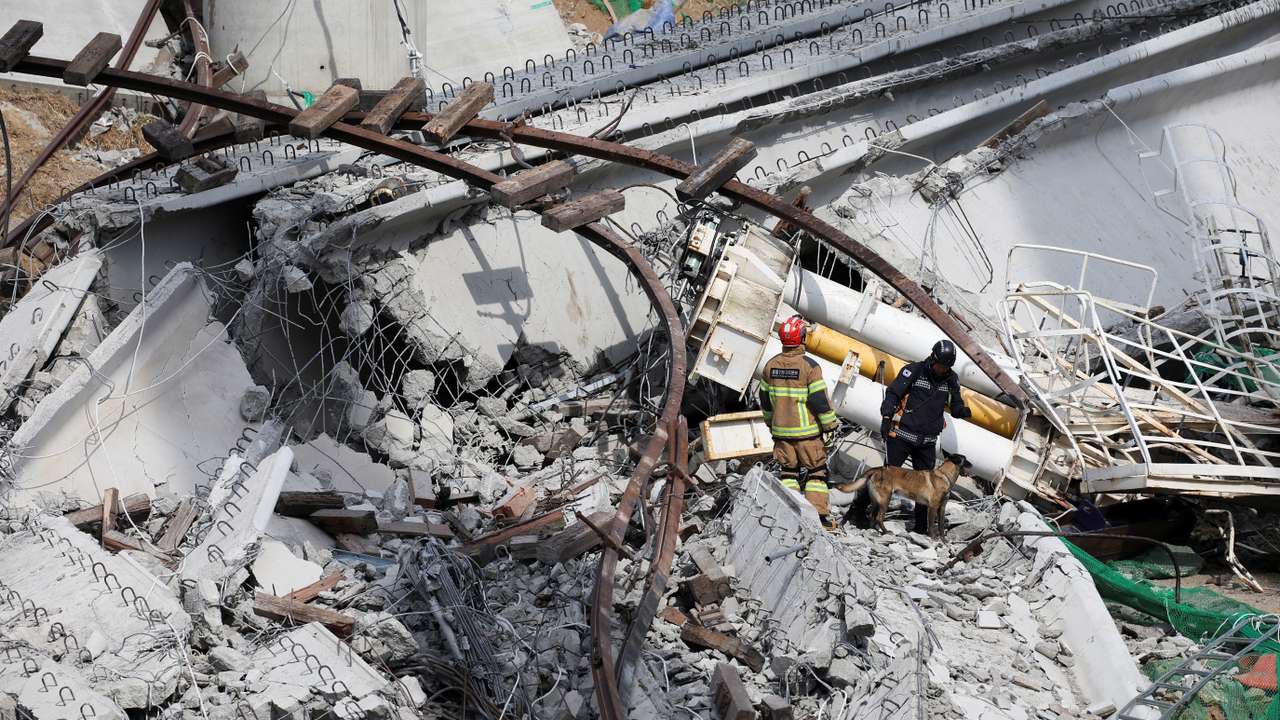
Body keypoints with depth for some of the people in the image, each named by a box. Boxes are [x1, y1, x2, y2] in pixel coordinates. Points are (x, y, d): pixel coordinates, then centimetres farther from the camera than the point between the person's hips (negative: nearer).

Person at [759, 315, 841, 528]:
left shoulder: (771, 365, 2)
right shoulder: (809, 366, -15)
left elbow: (765, 400, 11)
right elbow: (820, 400, -14)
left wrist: (771, 423, 24)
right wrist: (830, 425, -2)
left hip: (781, 430, 4)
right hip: (808, 431, -4)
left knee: (788, 471, 13)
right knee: (817, 471, 6)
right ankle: (819, 514, 2)